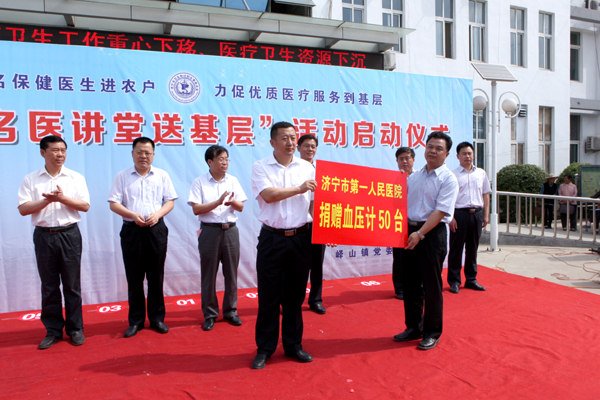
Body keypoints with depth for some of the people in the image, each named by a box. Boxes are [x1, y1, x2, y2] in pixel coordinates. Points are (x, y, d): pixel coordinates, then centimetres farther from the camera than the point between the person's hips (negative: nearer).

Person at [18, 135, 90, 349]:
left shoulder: (76, 178, 4)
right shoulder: (30, 179, 4)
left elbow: (85, 206, -2)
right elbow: (23, 209, -4)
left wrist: (62, 198, -14)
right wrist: (47, 200, -16)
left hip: (69, 234, 0)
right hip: (44, 236, 1)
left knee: (72, 285, 6)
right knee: (49, 286, 8)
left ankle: (75, 328, 17)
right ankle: (53, 330, 20)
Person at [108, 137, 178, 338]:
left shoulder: (162, 176, 8)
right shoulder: (122, 176, 5)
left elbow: (170, 201, 6)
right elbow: (114, 204, 1)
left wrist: (157, 214, -12)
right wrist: (133, 215, -15)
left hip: (156, 229, 1)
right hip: (132, 230, 0)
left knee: (156, 276, 6)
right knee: (134, 277, 5)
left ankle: (157, 317, 17)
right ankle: (136, 320, 17)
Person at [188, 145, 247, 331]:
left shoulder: (233, 180, 8)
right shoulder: (199, 182, -1)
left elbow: (241, 207, 6)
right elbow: (196, 209, -9)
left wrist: (233, 202, -16)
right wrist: (218, 202, -19)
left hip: (230, 230, 3)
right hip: (209, 231, -3)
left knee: (231, 272, 7)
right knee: (208, 274, 4)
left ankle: (230, 311, 22)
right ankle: (210, 314, 17)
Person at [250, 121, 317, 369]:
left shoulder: (306, 167, 8)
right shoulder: (260, 167, 1)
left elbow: (314, 202, 7)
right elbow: (268, 195, -14)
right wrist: (299, 189, -12)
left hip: (301, 238, 2)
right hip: (272, 239, -2)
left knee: (295, 295, 11)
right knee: (268, 296, 4)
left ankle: (293, 345, 25)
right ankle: (264, 348, 18)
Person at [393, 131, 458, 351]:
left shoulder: (448, 179, -6)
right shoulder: (414, 176, 13)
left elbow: (440, 211, -15)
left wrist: (420, 233, -22)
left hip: (432, 233, -6)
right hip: (409, 231, 6)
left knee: (431, 285, 2)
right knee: (410, 283, 12)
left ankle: (432, 333, 17)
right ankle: (413, 327, 27)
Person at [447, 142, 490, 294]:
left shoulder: (481, 173, 12)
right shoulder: (453, 175, -2)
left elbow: (486, 194, 16)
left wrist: (486, 215, 9)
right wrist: (451, 217, -13)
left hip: (477, 213, 4)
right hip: (460, 213, -4)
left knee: (473, 248, 12)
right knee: (456, 248, 1)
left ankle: (471, 279, 24)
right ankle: (454, 281, 12)